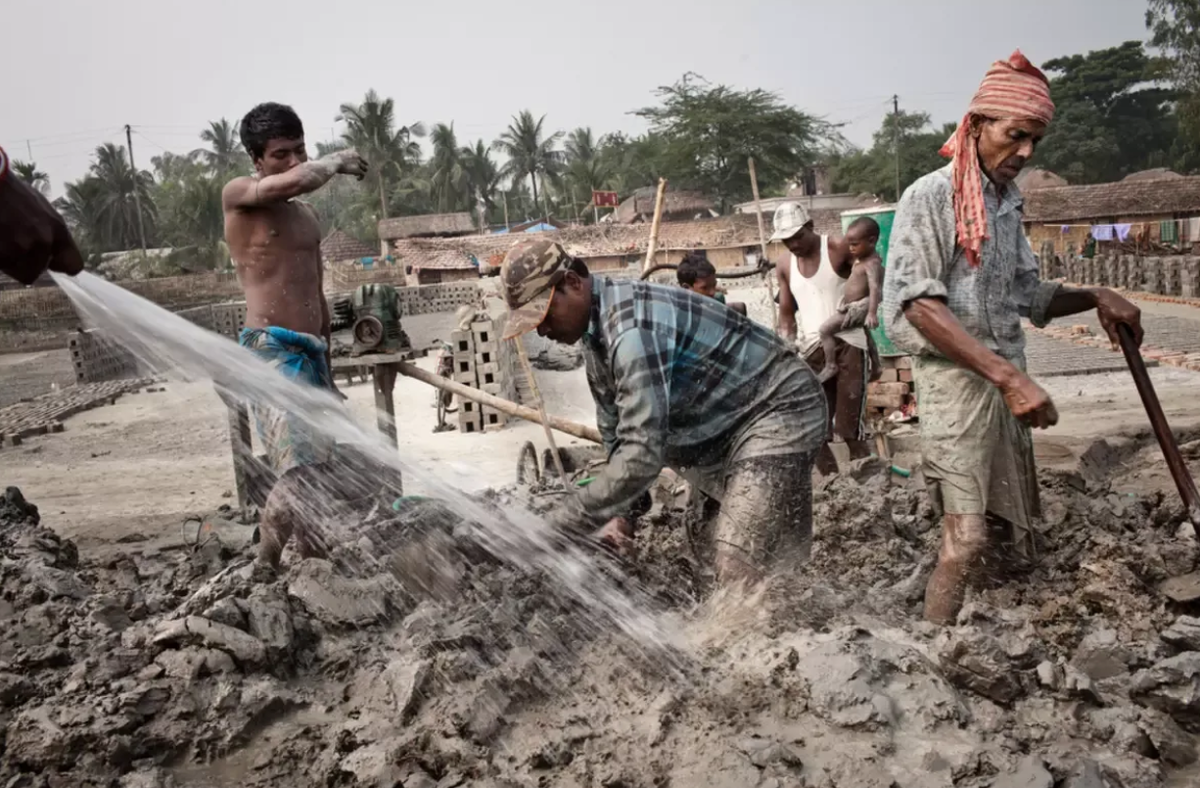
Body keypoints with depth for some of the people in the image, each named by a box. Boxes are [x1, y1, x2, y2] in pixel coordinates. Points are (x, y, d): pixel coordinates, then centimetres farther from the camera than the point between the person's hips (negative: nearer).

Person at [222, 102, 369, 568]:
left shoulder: (306, 216, 21)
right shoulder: (238, 195, -1)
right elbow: (295, 182, -23)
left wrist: (327, 367, 26)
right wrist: (336, 161, -2)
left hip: (311, 351, 8)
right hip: (269, 350, -8)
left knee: (321, 467, 10)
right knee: (301, 470, -23)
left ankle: (308, 560, 22)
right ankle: (265, 566, -10)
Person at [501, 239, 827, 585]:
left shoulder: (632, 326, -29)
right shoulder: (596, 333, 3)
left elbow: (642, 453, -34)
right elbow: (619, 439, 11)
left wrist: (558, 525, -29)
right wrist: (622, 516, 2)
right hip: (725, 429, 10)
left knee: (736, 566, -19)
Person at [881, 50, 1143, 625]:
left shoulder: (1008, 206, 14)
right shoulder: (930, 198, -8)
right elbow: (918, 303, -19)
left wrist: (1094, 297, 4)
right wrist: (1008, 374, -25)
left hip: (1005, 383, 8)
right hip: (954, 379, -8)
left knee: (1015, 535, 10)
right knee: (968, 538, -16)